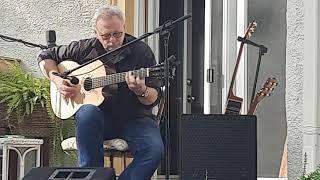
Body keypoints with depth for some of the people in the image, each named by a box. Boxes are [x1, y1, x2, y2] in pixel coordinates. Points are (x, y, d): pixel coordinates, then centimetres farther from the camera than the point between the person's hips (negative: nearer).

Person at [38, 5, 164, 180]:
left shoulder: (141, 51, -3)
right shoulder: (85, 48, 2)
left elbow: (154, 99, -4)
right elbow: (46, 56, 15)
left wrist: (141, 92, -28)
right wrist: (56, 79, -3)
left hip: (133, 118, -1)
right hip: (99, 117, 1)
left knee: (154, 151, -30)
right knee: (87, 112, -35)